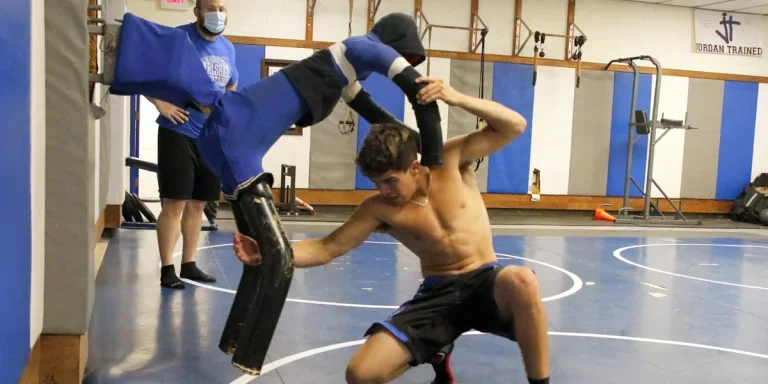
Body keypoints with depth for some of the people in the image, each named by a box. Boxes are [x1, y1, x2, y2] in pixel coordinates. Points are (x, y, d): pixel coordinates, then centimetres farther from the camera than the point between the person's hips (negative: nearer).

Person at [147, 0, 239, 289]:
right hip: (179, 133, -6)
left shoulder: (228, 48, 11)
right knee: (175, 202, -5)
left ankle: (189, 264, 22)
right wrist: (161, 104, -19)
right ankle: (167, 269, 4)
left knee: (197, 204, 11)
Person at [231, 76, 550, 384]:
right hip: (437, 293, 2)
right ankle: (437, 351, 16)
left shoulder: (452, 160, -4)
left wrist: (457, 98, -26)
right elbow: (327, 248, -3)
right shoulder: (379, 208, -2)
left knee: (522, 281, -41)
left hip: (486, 282, -1)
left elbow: (515, 126, -10)